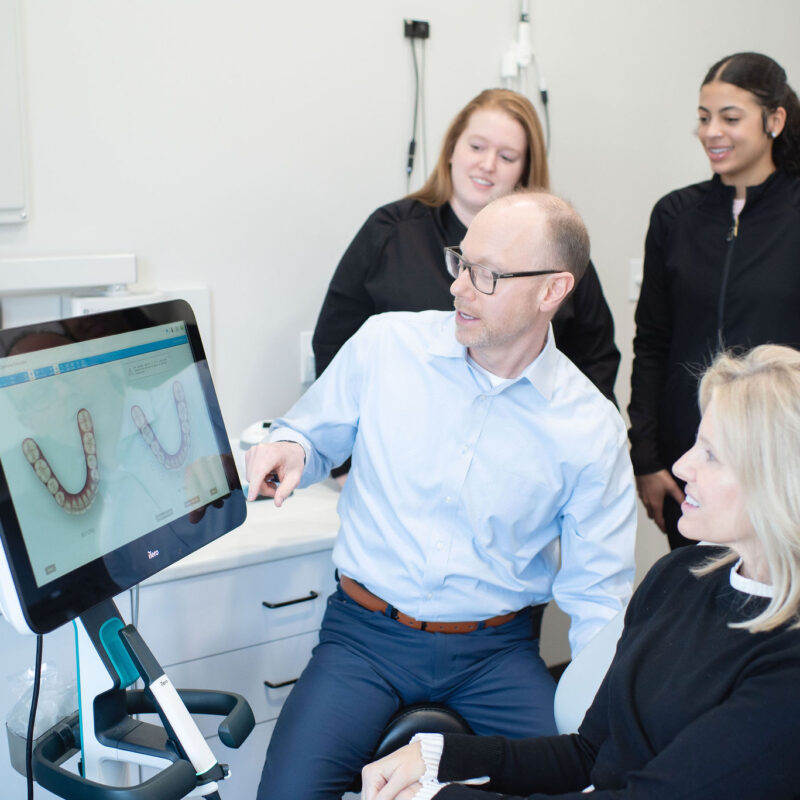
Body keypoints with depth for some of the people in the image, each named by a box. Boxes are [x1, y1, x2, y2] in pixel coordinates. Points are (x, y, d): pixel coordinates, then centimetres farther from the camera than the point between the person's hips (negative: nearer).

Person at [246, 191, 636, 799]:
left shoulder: (592, 429, -4)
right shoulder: (387, 343, -3)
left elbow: (596, 594, 1)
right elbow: (316, 436, 12)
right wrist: (290, 450, -12)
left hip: (498, 654, 1)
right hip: (365, 634, 0)